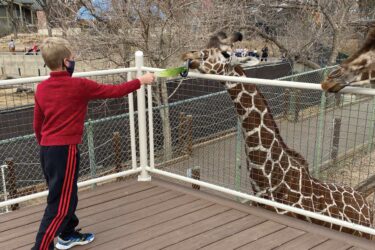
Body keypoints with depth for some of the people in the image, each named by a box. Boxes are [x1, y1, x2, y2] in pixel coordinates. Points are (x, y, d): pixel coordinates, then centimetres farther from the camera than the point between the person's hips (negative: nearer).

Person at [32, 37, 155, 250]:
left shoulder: (41, 88, 7)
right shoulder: (79, 85, -13)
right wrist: (141, 81, 9)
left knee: (65, 196, 23)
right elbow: (114, 91, -4)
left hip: (46, 149, 8)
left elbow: (37, 125, 13)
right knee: (60, 204, 0)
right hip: (65, 150, -8)